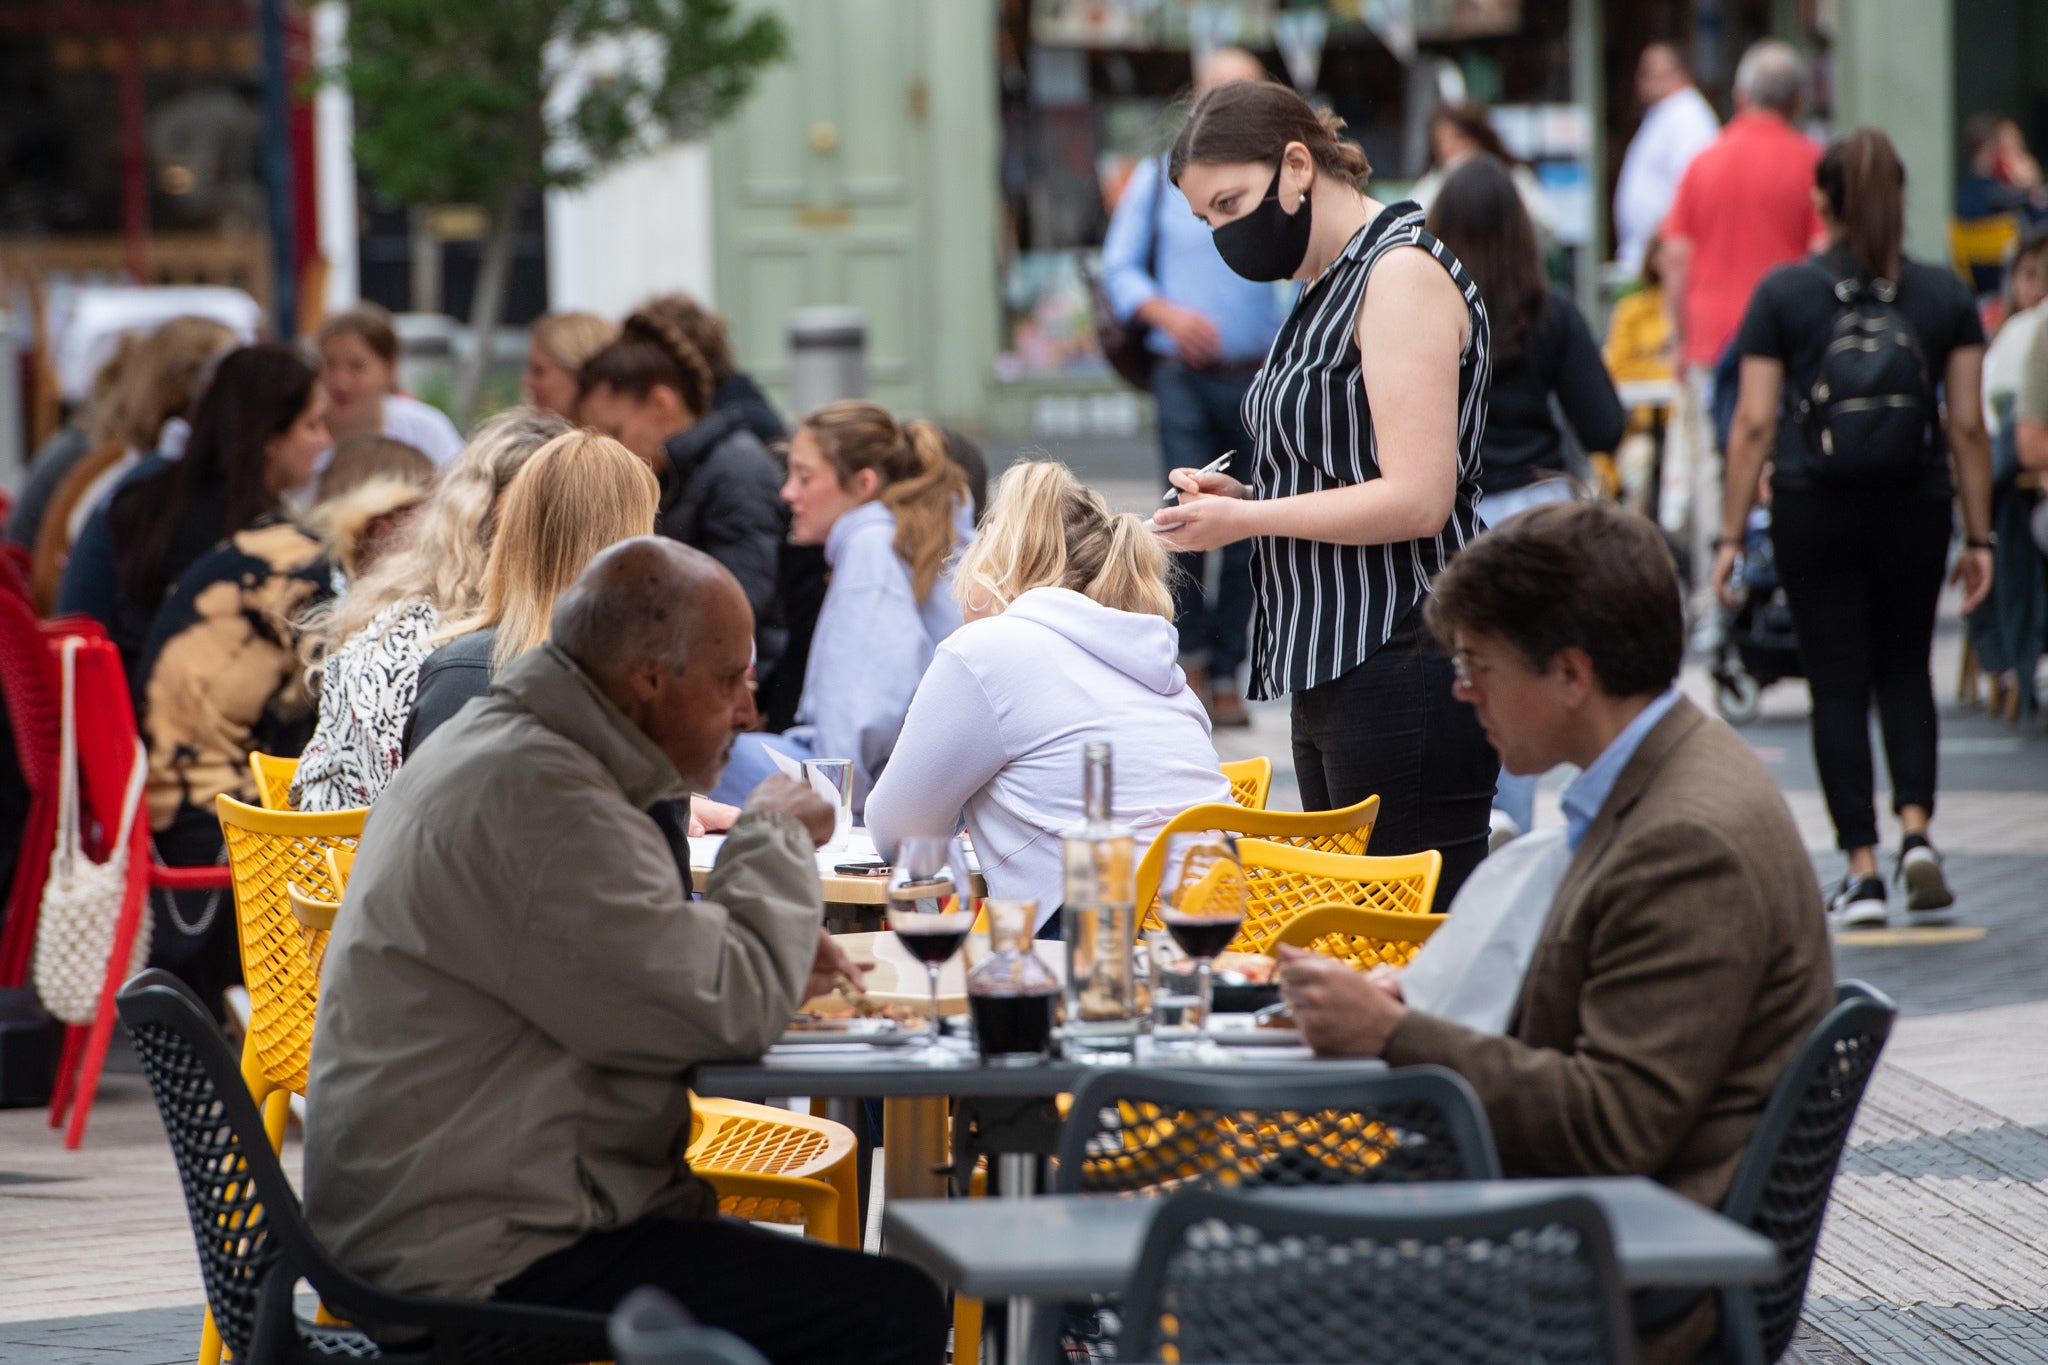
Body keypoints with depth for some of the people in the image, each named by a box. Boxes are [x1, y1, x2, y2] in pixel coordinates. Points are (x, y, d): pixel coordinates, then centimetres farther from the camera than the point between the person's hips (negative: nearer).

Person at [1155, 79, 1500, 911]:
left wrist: (1247, 519, -12)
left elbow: (1416, 499, -19)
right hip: (1335, 672, 10)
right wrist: (1243, 498, 8)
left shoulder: (1403, 273, -11)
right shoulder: (1331, 286, 19)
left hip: (1403, 663, -10)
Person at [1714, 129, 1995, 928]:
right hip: (1915, 507, 2)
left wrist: (1731, 537, -2)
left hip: (1813, 509, -2)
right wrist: (1979, 538, 6)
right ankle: (1916, 831, -3)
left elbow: (1754, 422, -5)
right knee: (1904, 673, 17)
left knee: (1839, 685, 4)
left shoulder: (1783, 294, -2)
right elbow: (1968, 426, 1)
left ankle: (1863, 870, 1)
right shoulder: (1946, 296, 2)